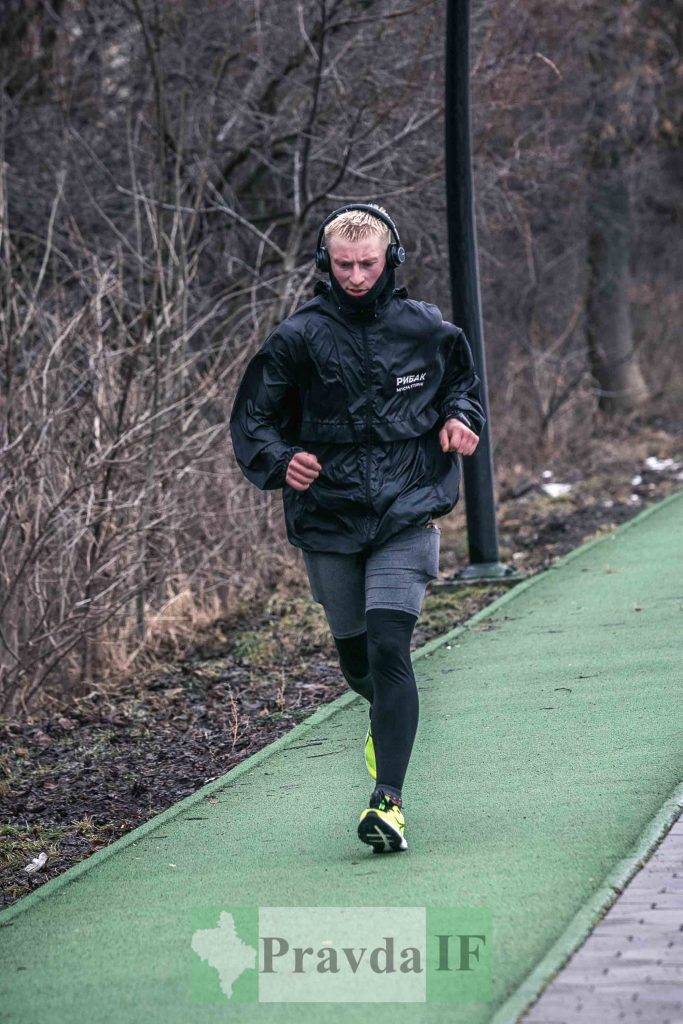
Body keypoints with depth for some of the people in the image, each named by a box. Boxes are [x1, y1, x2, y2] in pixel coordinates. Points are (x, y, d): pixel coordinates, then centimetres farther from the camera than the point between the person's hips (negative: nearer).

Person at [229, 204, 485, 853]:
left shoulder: (427, 330, 2)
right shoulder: (300, 337, -3)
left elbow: (463, 382, 21)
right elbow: (251, 420, 3)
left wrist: (461, 418, -1)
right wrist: (280, 461, -17)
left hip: (408, 515, -1)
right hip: (328, 520, 1)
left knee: (389, 647, -17)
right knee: (354, 654, 14)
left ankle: (388, 801, -20)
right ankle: (386, 716, 51)